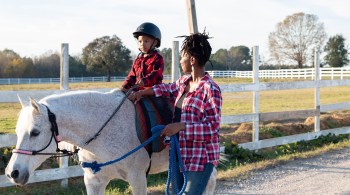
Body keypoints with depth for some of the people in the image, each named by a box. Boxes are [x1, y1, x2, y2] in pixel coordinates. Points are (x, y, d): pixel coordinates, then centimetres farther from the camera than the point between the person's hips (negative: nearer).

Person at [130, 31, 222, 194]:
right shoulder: (184, 81, 7)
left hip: (201, 158, -9)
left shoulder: (211, 89, -18)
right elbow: (168, 89, 28)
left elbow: (212, 127, -21)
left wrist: (180, 126, -26)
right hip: (181, 155, 9)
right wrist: (143, 92, 15)